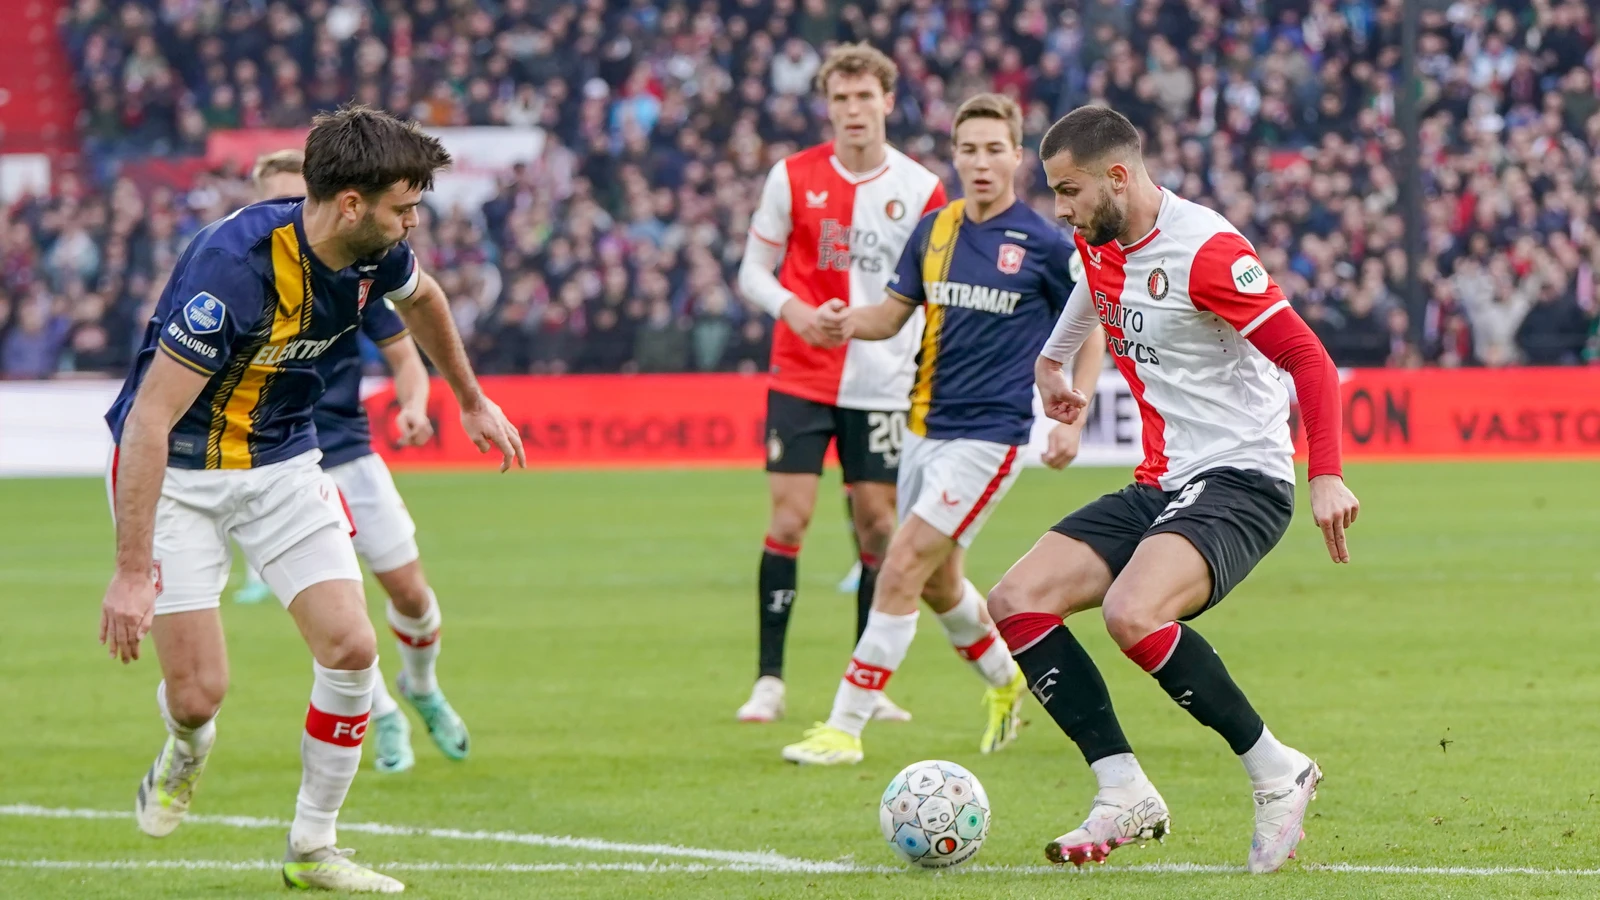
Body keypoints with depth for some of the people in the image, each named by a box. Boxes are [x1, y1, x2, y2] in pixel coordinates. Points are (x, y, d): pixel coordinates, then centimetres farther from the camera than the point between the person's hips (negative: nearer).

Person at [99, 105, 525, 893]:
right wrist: (133, 570, -34)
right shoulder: (234, 266, -33)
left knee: (351, 648, -7)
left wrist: (470, 400, 30)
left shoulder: (374, 253, -11)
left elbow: (420, 299, 18)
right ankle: (185, 751, 31)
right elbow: (149, 417, -32)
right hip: (175, 470, -6)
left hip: (282, 460, 6)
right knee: (199, 689, -8)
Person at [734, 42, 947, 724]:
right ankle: (769, 681, -3)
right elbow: (753, 270, 3)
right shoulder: (793, 177, -2)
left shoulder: (920, 190, -1)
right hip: (800, 378, -1)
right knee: (788, 519, -8)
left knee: (878, 527, 2)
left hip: (881, 385, 1)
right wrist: (790, 306, -18)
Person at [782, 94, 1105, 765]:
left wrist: (1071, 420, -5)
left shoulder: (1045, 244, -8)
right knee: (938, 582, 17)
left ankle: (846, 727, -12)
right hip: (926, 426, 6)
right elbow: (895, 312, 12)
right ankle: (1005, 679, 44)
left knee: (903, 568, -15)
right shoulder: (935, 230, 6)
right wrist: (850, 321, -11)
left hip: (989, 433, -6)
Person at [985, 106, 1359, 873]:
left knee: (1131, 613, -33)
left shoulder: (1204, 249, -17)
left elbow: (1306, 357, -19)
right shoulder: (1100, 245, 9)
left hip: (1241, 479, -9)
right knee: (1016, 604, -5)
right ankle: (1125, 796, -6)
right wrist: (1053, 362, 41)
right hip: (1160, 486, 9)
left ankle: (1276, 773, -16)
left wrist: (1326, 477, -28)